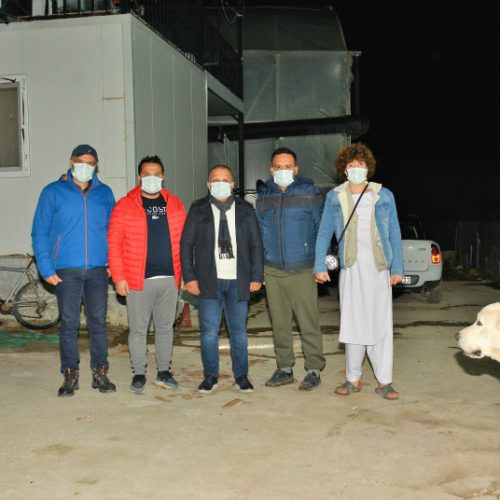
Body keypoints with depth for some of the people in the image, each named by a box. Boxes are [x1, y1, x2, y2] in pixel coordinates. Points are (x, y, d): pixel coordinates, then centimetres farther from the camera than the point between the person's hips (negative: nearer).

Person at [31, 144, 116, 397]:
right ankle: (70, 375, 15)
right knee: (69, 323, 3)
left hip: (98, 269, 2)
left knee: (98, 321, 6)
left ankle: (100, 373, 17)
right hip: (66, 271, -2)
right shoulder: (53, 192, 2)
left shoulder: (105, 193, 9)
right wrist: (46, 269, -7)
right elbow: (40, 232, 1)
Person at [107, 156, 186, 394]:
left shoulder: (174, 204, 8)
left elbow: (184, 241, 9)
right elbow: (114, 243, -4)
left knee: (165, 327, 12)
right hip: (138, 280, -3)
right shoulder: (125, 205, -2)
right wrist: (119, 277, -9)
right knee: (138, 329, 6)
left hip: (169, 278, 3)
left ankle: (164, 371, 24)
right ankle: (139, 374, 19)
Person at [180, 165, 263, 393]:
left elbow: (256, 245, 7)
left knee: (239, 330, 7)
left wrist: (257, 276, 1)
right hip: (209, 280, -1)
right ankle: (210, 375, 16)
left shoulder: (245, 209, 7)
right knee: (209, 331, 2)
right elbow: (186, 244, 3)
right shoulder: (198, 209, 4)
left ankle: (241, 375, 19)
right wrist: (189, 277, -4)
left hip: (238, 281, 1)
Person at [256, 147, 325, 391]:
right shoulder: (263, 195, 10)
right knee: (279, 323, 11)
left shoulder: (309, 192, 0)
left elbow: (321, 227, 2)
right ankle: (284, 368, 22)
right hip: (272, 271, 4)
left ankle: (314, 370, 9)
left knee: (308, 323, -2)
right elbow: (258, 232, 15)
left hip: (301, 270, -4)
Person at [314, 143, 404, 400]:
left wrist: (397, 267, 4)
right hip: (350, 268, 1)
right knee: (352, 323, 5)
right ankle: (353, 379, 16)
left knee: (381, 323, -1)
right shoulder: (334, 197, 5)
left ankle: (384, 381, 7)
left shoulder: (384, 196, 5)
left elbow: (394, 234, 7)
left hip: (378, 268, 0)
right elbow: (324, 233, 8)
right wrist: (320, 266, 1)